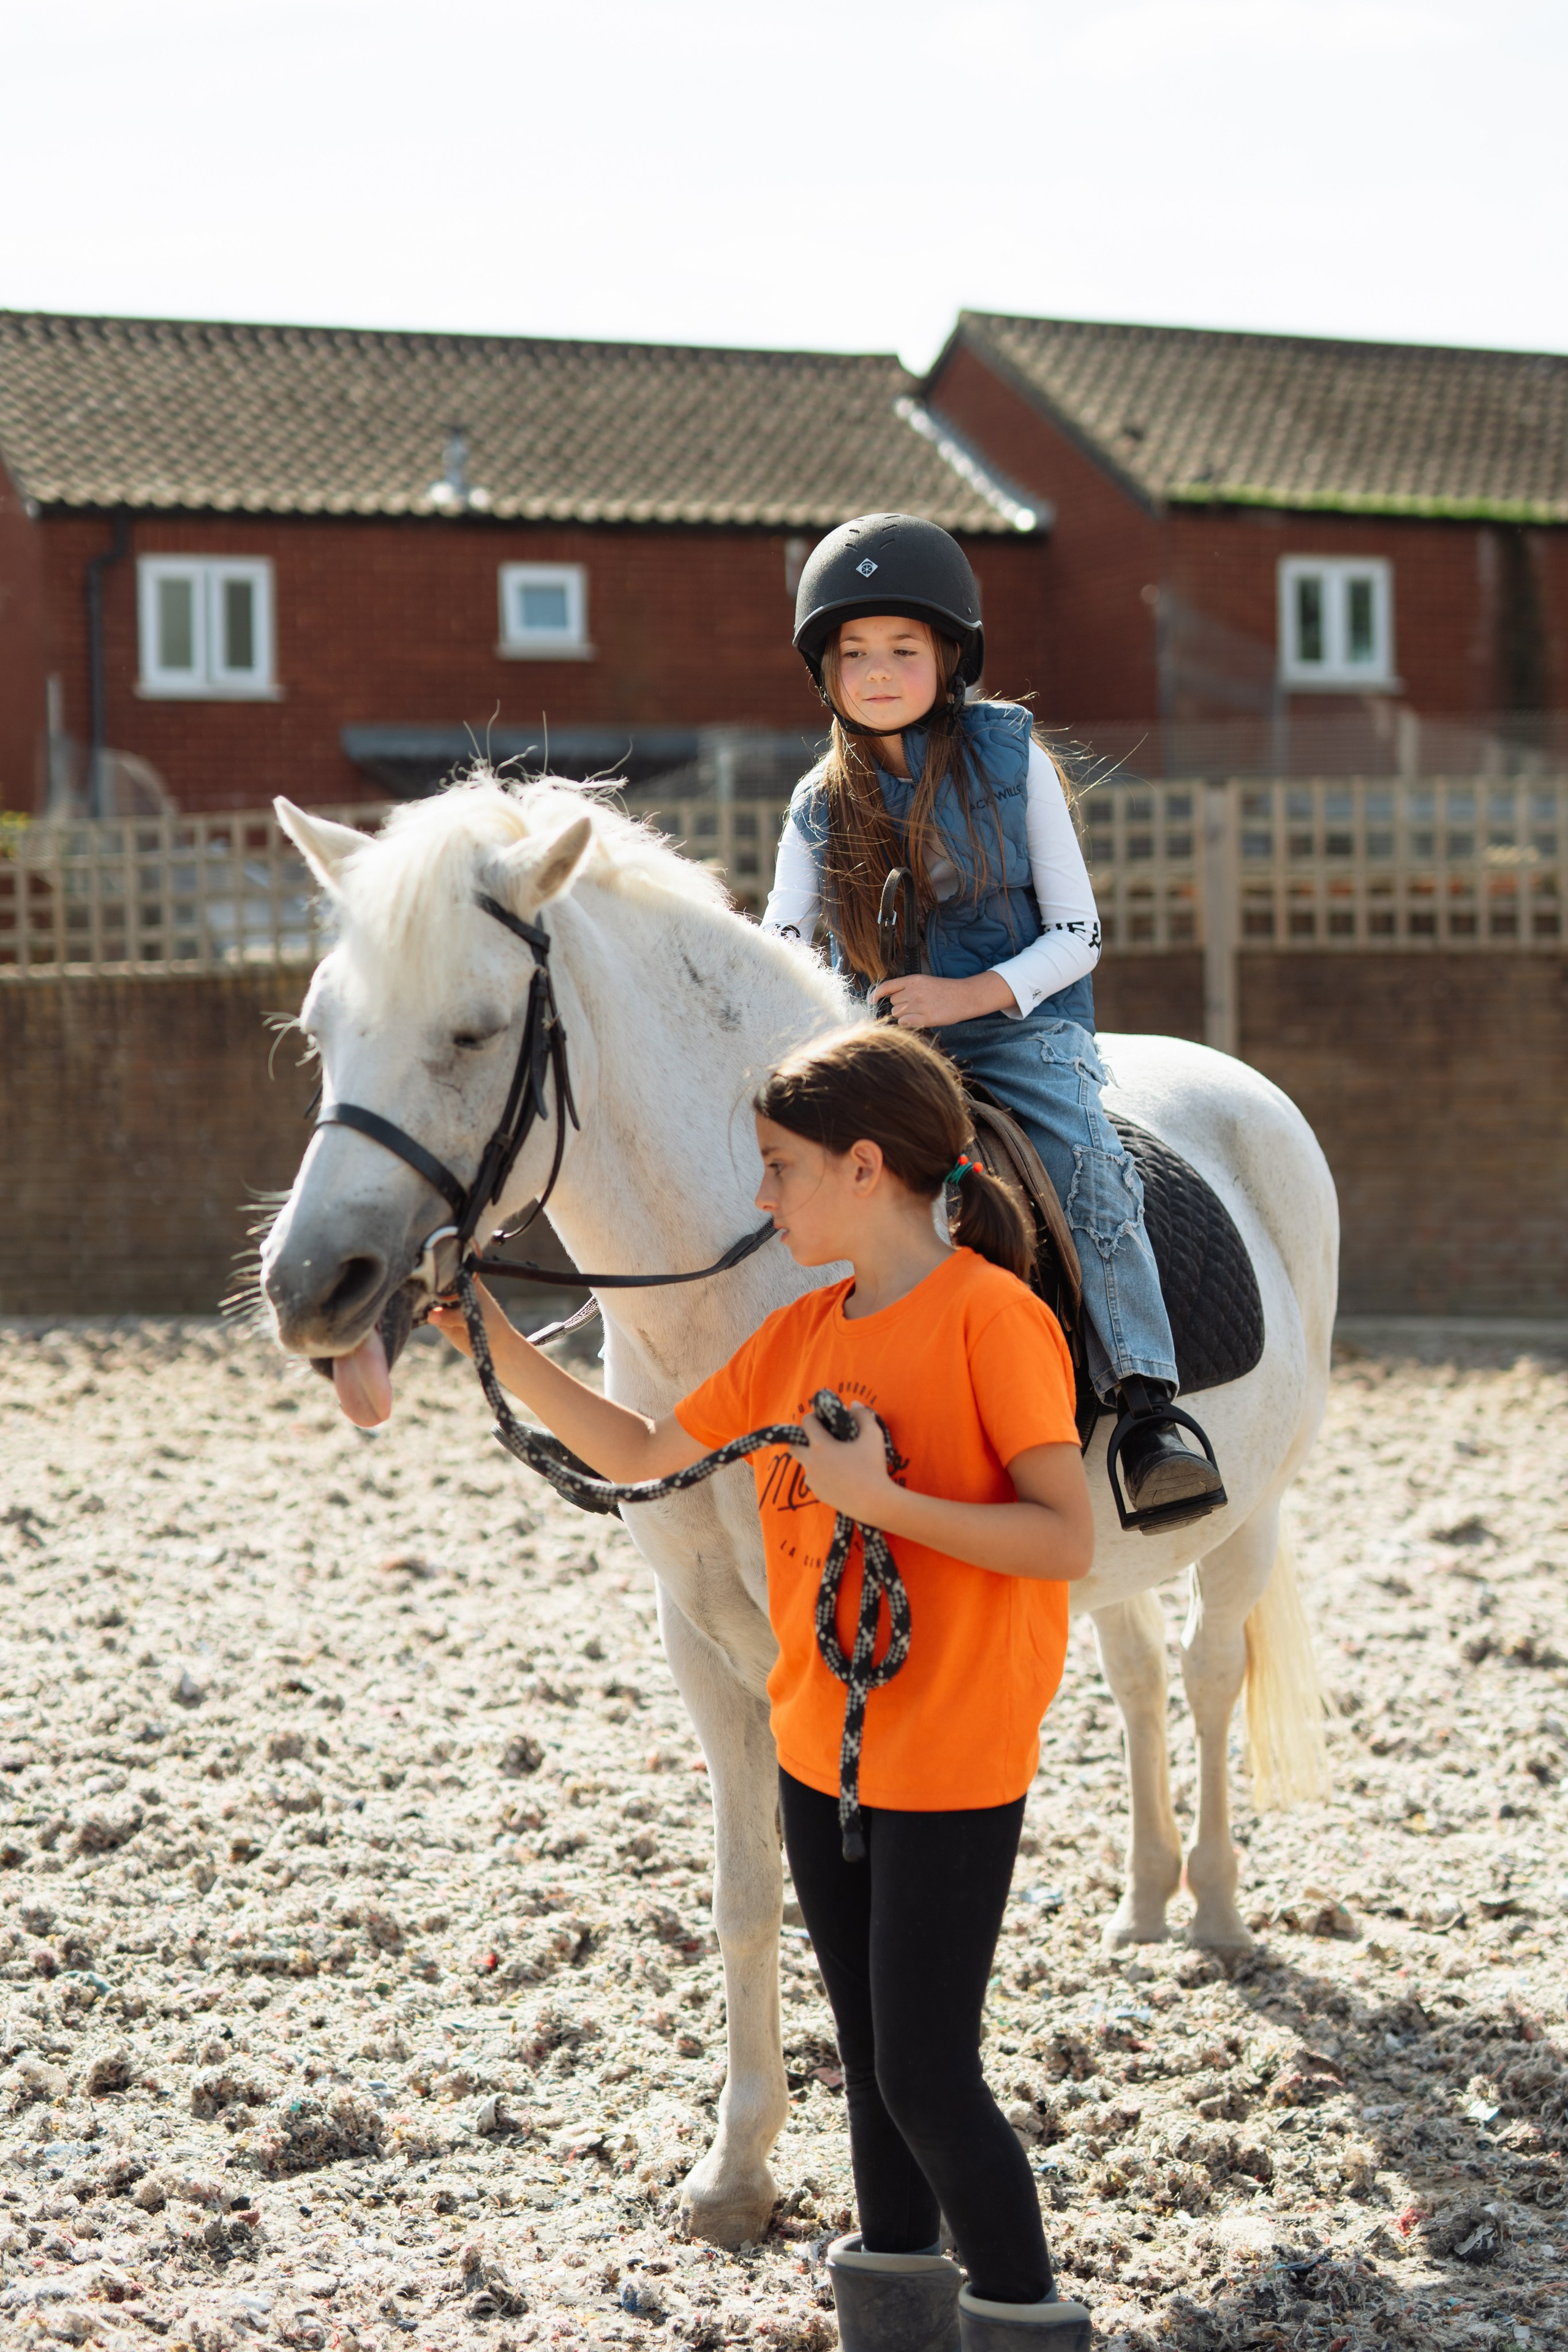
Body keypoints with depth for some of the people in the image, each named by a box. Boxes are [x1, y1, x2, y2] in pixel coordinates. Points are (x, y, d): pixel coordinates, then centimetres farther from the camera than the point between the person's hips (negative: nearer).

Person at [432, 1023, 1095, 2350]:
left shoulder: (992, 1314, -16)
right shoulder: (801, 1336, 8)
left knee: (926, 2078, -4)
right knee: (871, 2058, 17)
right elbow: (640, 1456, 17)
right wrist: (505, 1352, 8)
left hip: (952, 1765, -8)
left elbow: (1068, 1540, -20)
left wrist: (878, 1498, -24)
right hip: (821, 1746, 8)